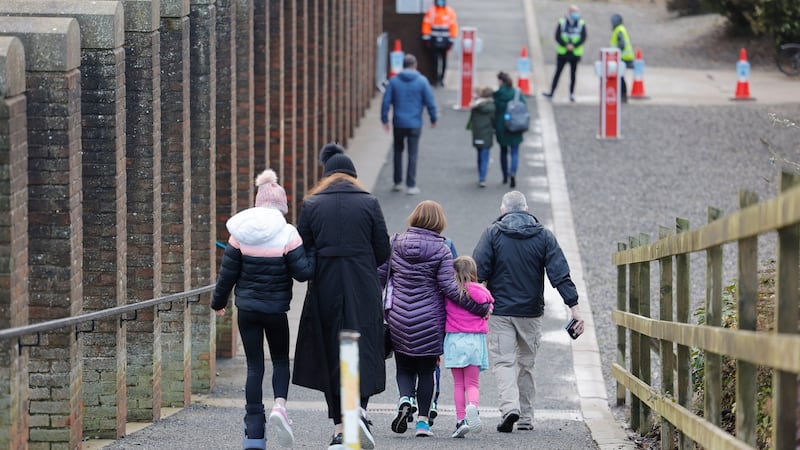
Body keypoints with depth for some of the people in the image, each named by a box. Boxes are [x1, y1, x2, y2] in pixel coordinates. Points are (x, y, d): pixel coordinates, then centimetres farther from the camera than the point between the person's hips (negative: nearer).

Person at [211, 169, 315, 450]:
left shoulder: (240, 233, -3)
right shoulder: (287, 234, -12)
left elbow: (228, 272, 2)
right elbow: (302, 272, -12)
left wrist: (219, 301, 16)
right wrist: (314, 255, 7)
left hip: (247, 308, 2)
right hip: (276, 309, -2)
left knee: (254, 366, 7)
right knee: (280, 360, 18)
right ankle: (279, 404, -11)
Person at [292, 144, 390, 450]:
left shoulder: (311, 205, 2)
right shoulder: (368, 203, 0)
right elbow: (383, 251, 1)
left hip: (325, 288, 1)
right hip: (363, 289, -1)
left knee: (330, 355, 8)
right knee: (363, 348, 3)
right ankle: (359, 410, -21)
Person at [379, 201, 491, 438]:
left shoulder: (396, 243, -1)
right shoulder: (441, 251, -9)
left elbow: (379, 274, 3)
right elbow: (450, 288, -13)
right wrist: (480, 308, -6)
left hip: (399, 319, 2)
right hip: (429, 321, -2)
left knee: (404, 367, 15)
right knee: (427, 370, 11)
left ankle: (405, 399, -14)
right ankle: (422, 420, 8)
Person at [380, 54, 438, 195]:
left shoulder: (394, 81, -1)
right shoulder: (422, 81, -5)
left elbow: (386, 101, -3)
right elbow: (430, 102, -5)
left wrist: (384, 119, 5)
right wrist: (433, 119, 8)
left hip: (398, 124, 2)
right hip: (414, 124, -2)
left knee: (398, 152, 18)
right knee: (412, 154, 3)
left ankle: (398, 182, 23)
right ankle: (411, 186, 1)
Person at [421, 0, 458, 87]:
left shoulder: (450, 12, 1)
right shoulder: (431, 11, -2)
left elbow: (453, 26, 2)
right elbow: (426, 24, 0)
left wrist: (451, 40, -1)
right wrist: (426, 38, -2)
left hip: (445, 40, 1)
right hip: (434, 40, -1)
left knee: (444, 61, 6)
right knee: (435, 60, -4)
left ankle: (441, 79, 18)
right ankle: (436, 79, 0)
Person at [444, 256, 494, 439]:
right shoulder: (481, 292, -1)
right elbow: (489, 307, 9)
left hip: (454, 339, 0)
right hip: (475, 340, 0)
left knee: (458, 383, 8)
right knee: (472, 383, 4)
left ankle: (460, 420, 0)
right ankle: (472, 406, -26)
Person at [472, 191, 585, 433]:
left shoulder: (493, 233, -2)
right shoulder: (544, 236, 3)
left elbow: (477, 271, -8)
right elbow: (560, 274, -3)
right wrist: (574, 308, -6)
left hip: (500, 311, -2)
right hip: (531, 312, 2)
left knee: (503, 360, -2)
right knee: (526, 363, 14)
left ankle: (509, 406, -25)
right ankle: (526, 418, 17)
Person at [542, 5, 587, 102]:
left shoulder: (581, 24, -1)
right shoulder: (562, 23, -2)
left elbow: (583, 38, -7)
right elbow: (557, 37, -6)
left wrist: (573, 45, -21)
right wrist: (566, 45, -20)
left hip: (575, 53, 0)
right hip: (562, 53, 0)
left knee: (573, 74, 5)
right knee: (557, 73, 1)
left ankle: (572, 93, 12)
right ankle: (551, 92, 2)